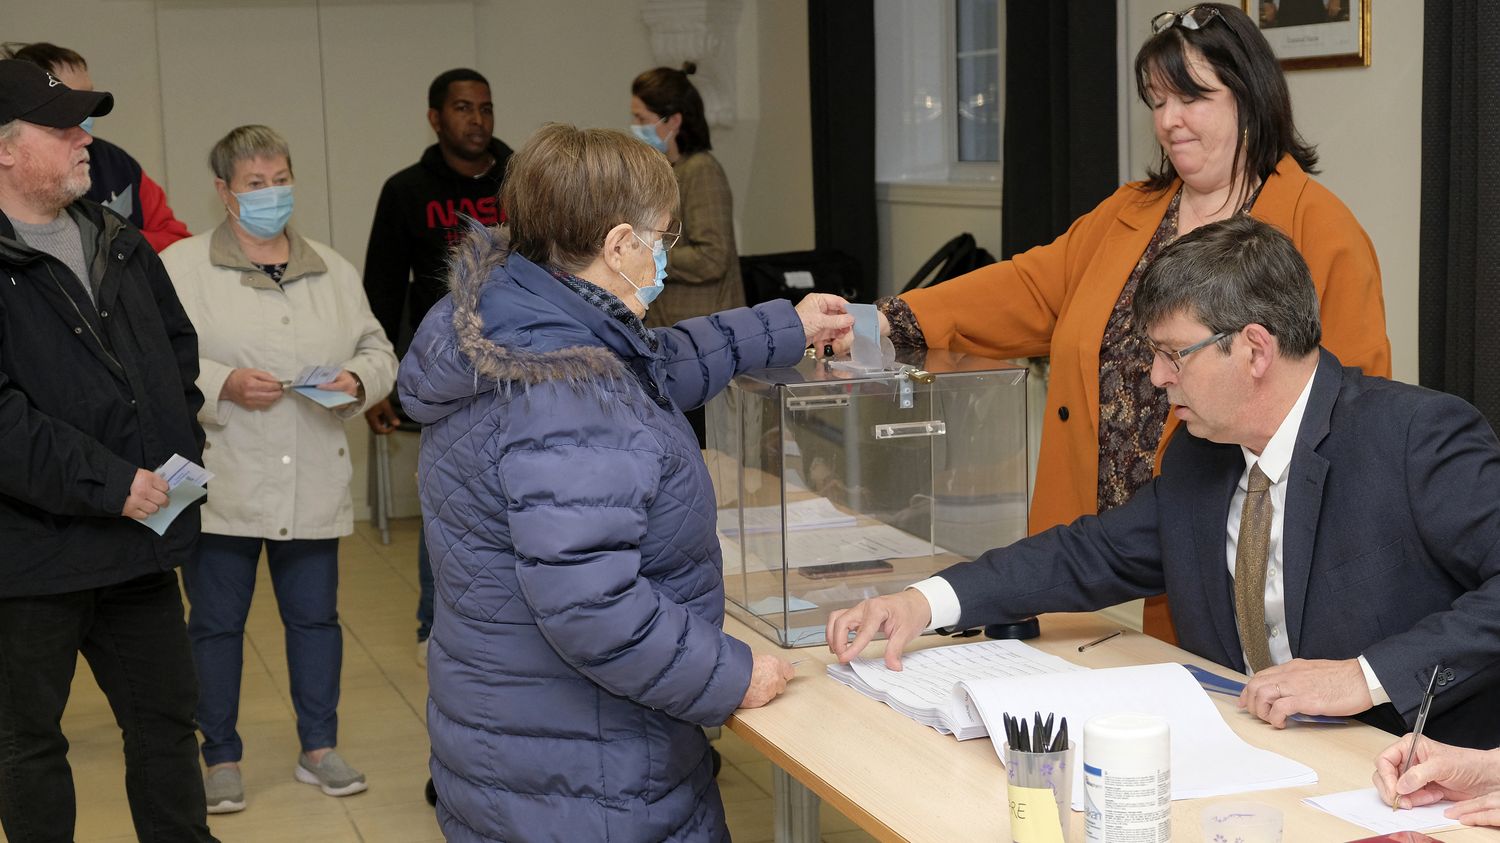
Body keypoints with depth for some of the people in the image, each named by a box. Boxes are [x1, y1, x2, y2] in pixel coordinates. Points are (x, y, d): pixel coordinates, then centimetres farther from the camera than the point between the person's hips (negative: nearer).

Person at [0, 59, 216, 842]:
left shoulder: (120, 245, 10)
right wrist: (107, 482, -21)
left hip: (139, 539, 7)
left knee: (166, 717, 17)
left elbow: (178, 348, 22)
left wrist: (182, 448, 8)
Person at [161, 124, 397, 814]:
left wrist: (358, 380, -6)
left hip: (311, 487, 4)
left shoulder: (333, 271, 11)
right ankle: (221, 758, 22)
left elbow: (377, 349, 15)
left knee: (316, 616, 11)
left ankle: (318, 748, 27)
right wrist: (224, 385, -20)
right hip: (221, 486, -3)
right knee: (217, 622, 7)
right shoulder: (181, 267, -3)